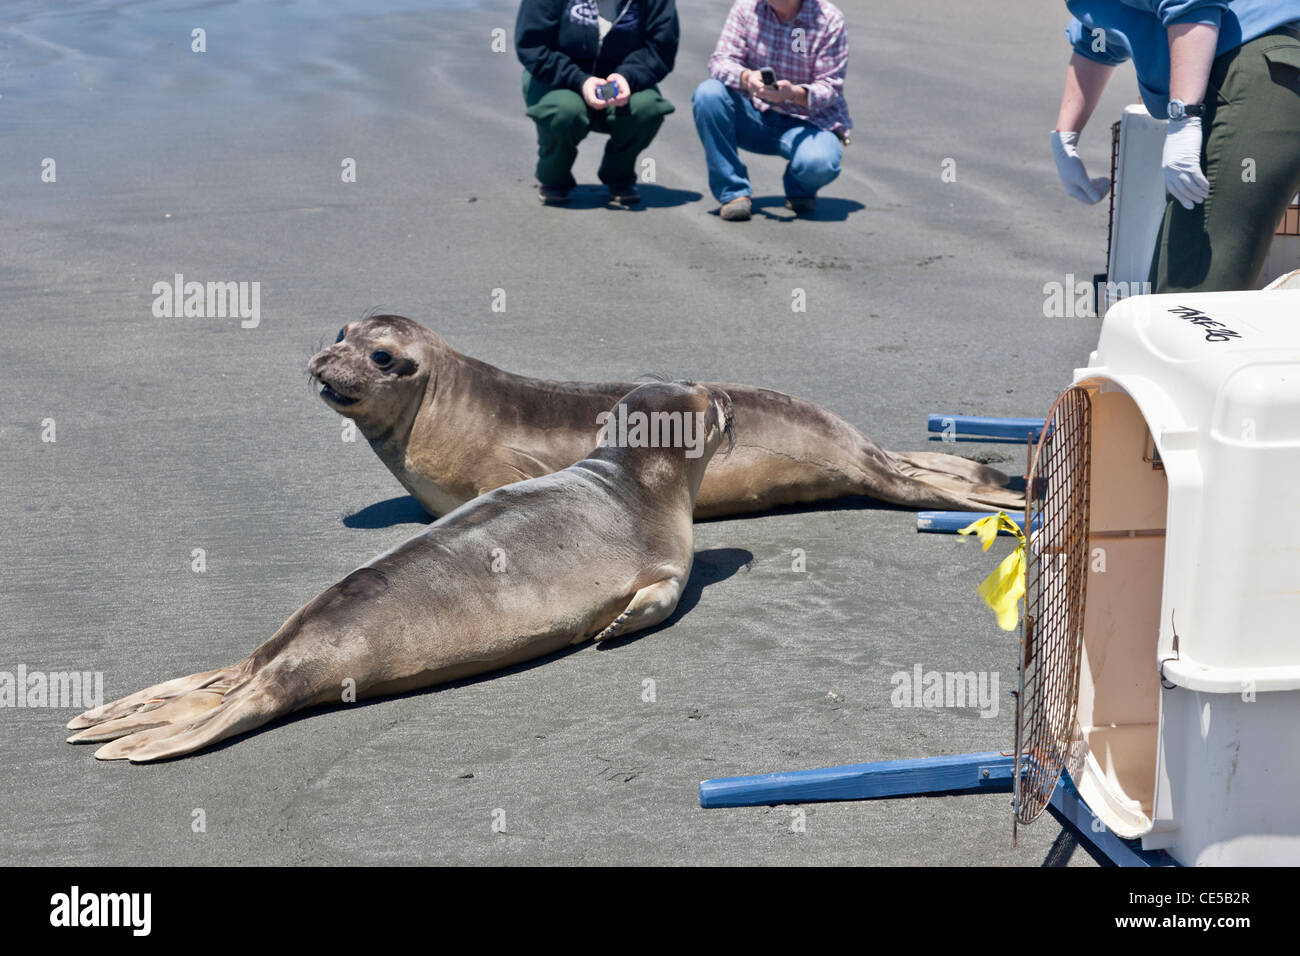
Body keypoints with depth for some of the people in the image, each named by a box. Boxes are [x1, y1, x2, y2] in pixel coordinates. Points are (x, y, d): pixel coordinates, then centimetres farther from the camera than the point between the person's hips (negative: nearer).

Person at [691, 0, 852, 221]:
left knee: (817, 163, -36)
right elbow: (720, 61, -10)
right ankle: (733, 192, -15)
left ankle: (800, 188, 6)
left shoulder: (829, 19, -11)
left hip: (809, 120, -3)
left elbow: (830, 88, -14)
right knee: (708, 93, -25)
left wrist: (794, 93, -36)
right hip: (755, 117, 3)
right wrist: (745, 78, -34)